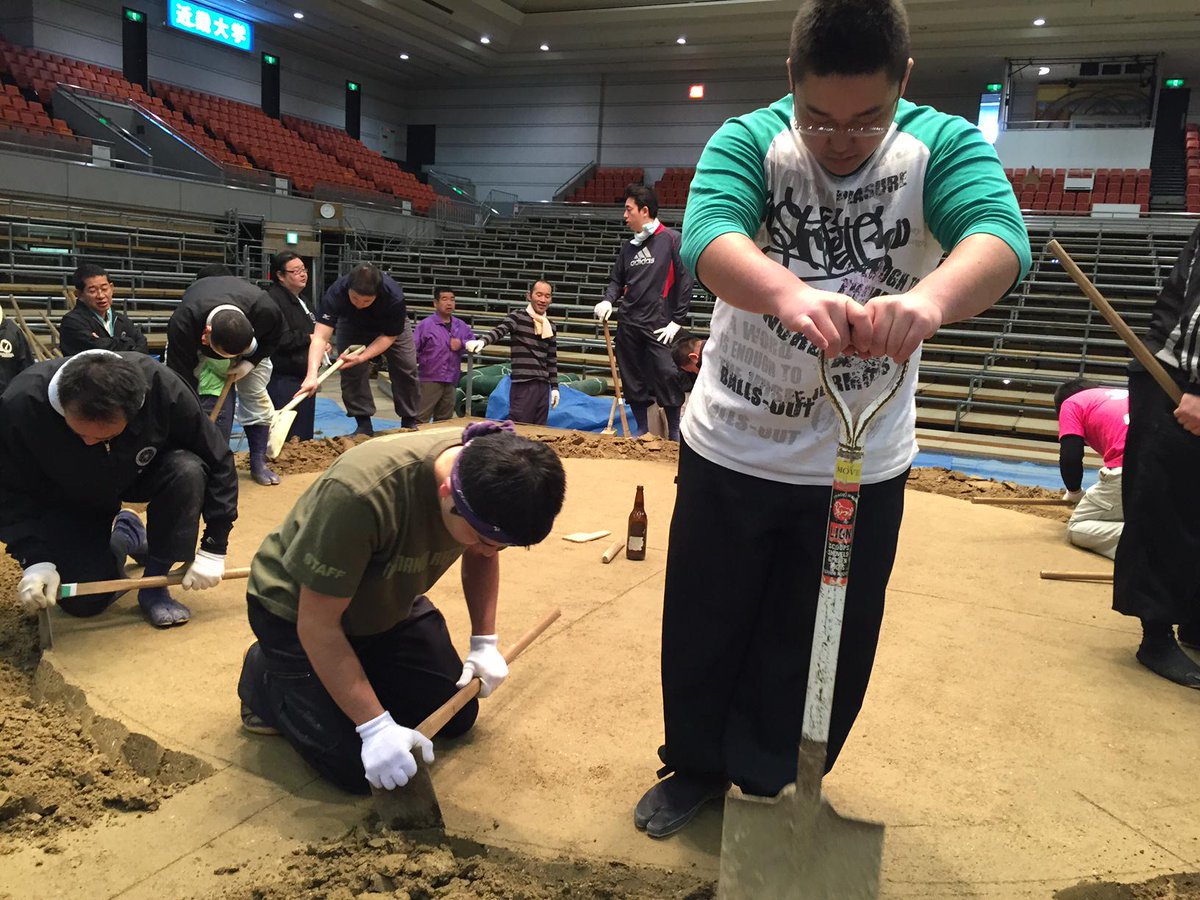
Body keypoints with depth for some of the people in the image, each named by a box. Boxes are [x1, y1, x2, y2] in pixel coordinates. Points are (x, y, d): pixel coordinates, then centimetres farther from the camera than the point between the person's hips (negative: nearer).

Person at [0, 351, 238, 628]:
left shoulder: (163, 388, -36)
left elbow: (218, 463, -25)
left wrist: (214, 548, -23)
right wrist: (35, 558, -31)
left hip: (140, 479, 0)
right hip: (69, 501, 0)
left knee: (187, 472, -33)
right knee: (84, 601, -11)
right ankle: (125, 534, 21)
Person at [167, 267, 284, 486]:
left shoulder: (266, 311, -42)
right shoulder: (181, 325, -46)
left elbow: (274, 337, -15)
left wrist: (250, 362, -29)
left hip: (247, 340, 1)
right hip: (195, 338, -1)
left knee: (256, 395, -8)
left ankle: (259, 463, 3)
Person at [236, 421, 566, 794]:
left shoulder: (491, 469, -22)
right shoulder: (358, 494, -42)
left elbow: (482, 557, 1)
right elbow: (317, 624, -30)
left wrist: (484, 642, -7)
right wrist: (375, 726, -31)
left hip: (389, 603, 6)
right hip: (297, 610, -6)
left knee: (457, 717, 6)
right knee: (357, 769, -10)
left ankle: (362, 668, 28)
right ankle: (266, 677, 14)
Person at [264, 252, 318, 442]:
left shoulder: (301, 300, 19)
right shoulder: (273, 299, -14)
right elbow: (280, 339, -25)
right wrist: (309, 338, -13)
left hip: (304, 378, 10)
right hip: (284, 381, -10)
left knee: (305, 436, 14)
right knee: (289, 439, -10)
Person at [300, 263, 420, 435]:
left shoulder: (394, 296, -41)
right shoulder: (336, 293, -40)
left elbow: (389, 336, -26)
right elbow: (320, 337, -46)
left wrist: (361, 358, -38)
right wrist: (312, 375, -60)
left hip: (392, 327, 0)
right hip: (353, 327, 1)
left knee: (406, 369, -5)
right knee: (351, 371, -11)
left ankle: (409, 422, 12)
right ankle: (364, 424, 0)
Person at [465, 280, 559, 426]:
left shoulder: (550, 327, 15)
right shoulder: (518, 316, -2)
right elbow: (499, 331, -21)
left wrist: (555, 387, 15)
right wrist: (482, 341, -41)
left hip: (543, 385, 6)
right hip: (523, 385, -6)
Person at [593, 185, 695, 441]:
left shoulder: (671, 240, -4)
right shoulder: (629, 247, 15)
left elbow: (685, 282, -7)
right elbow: (617, 280, 21)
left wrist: (677, 321, -10)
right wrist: (608, 300, -1)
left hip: (659, 327, -6)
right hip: (628, 325, 6)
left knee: (666, 378, -9)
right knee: (633, 382, 9)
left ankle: (674, 436, 3)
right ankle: (642, 432, 21)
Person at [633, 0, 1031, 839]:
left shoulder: (944, 145, -8)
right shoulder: (749, 140, -10)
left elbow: (999, 237, -27)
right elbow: (708, 234, -30)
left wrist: (929, 298, -50)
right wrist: (789, 293, -51)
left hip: (862, 464, 1)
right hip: (730, 448, 0)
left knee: (821, 645, 14)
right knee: (703, 628, 13)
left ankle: (770, 785, 39)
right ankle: (697, 765, 40)